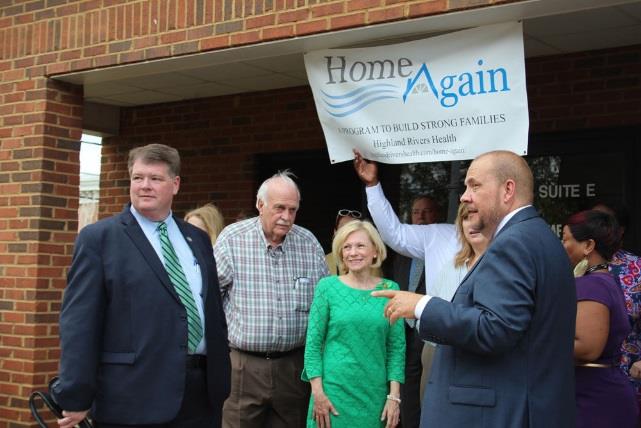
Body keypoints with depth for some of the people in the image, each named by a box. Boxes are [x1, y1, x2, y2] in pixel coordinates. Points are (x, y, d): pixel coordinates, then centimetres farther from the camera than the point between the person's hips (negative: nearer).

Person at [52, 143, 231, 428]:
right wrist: (75, 397, -13)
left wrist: (222, 376, 16)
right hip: (134, 399, -5)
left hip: (203, 393, 5)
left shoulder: (197, 239, 13)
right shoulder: (98, 238, -3)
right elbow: (79, 322, -8)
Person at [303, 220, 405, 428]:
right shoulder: (327, 287, -2)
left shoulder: (390, 290, 2)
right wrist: (317, 392, -8)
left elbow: (397, 347, 3)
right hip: (334, 389, -1)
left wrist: (394, 395, -3)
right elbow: (313, 343, -2)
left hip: (375, 393, 2)